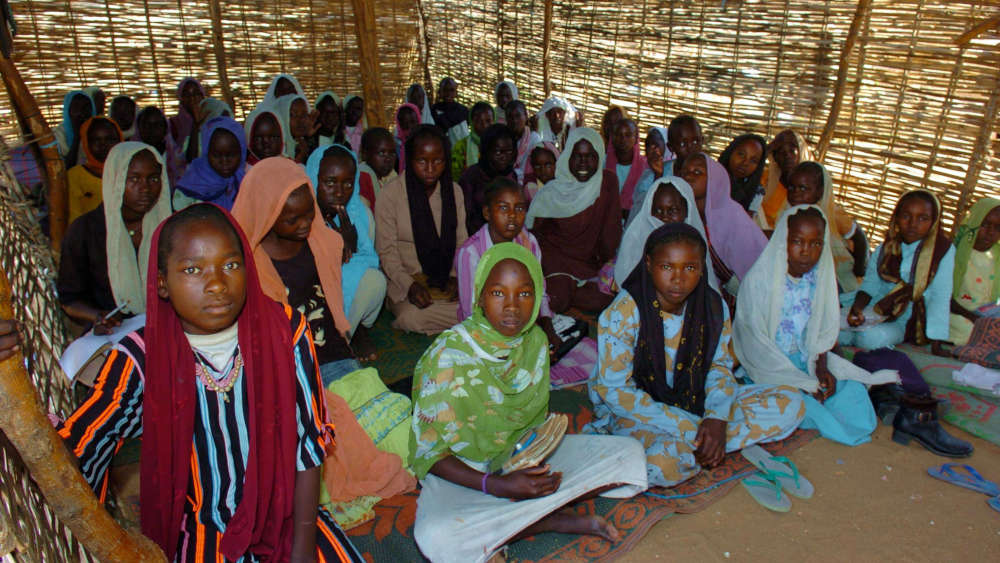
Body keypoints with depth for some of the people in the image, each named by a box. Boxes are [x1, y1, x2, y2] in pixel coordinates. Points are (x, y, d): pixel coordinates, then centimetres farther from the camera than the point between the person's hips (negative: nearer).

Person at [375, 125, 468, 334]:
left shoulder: (454, 191, 7)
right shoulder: (391, 193, -6)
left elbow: (461, 242, 9)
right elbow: (386, 250, -7)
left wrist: (457, 277, -8)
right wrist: (409, 285, -21)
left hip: (447, 280, 4)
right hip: (405, 278, -3)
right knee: (413, 316, -33)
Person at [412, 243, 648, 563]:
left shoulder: (536, 341, -5)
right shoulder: (448, 357, -23)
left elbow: (538, 416, 8)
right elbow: (430, 452, -17)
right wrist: (497, 486, -29)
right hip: (465, 471, -5)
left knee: (629, 454, -7)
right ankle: (559, 519, -18)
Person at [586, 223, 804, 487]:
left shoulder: (713, 307, -4)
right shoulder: (623, 313, -19)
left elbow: (719, 366, 6)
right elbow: (615, 390, -17)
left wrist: (717, 418, -16)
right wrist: (688, 427, -21)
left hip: (696, 404, 6)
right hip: (637, 414, -6)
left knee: (790, 403, -7)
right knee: (662, 462, -39)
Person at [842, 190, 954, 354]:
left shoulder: (943, 250, -7)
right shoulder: (885, 249, 4)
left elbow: (939, 298, -10)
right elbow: (870, 285, 2)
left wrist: (936, 345, -14)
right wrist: (857, 307, -22)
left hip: (902, 323, -2)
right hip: (872, 314, 3)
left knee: (872, 337, -33)